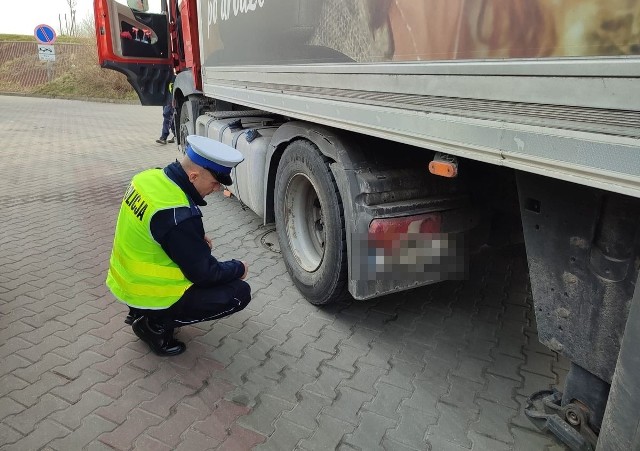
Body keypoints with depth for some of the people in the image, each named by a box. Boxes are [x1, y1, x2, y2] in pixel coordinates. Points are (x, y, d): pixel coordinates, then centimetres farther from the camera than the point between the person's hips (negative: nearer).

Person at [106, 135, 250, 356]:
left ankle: (143, 312, 17)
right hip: (150, 294, -8)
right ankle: (157, 324, -1)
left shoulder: (150, 177, -5)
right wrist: (238, 269, -3)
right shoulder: (178, 214, -31)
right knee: (239, 293, -4)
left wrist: (197, 239, 3)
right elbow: (204, 273, -20)